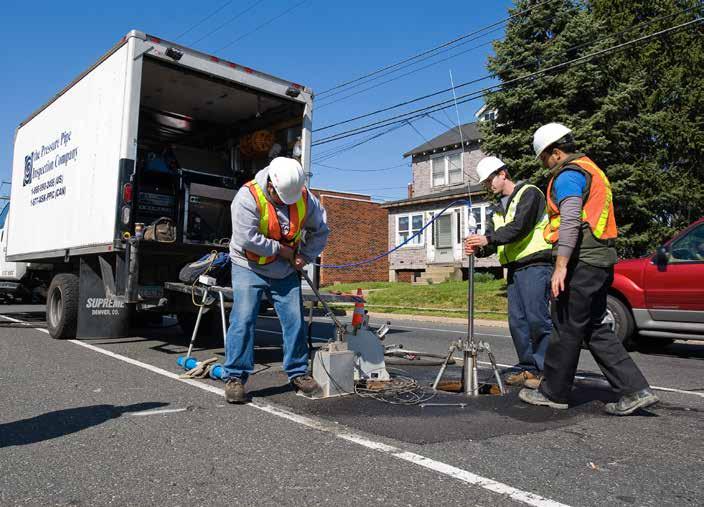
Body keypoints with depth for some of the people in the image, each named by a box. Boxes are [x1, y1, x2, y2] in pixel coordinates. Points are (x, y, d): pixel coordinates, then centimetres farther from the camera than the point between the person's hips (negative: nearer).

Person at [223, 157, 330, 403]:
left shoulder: (305, 198, -7)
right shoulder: (248, 196, -21)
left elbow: (320, 230, 7)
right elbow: (246, 239, -28)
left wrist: (304, 257, -2)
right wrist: (282, 249, -20)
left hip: (285, 270, 4)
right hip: (249, 267, -4)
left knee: (295, 319, 4)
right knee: (243, 319, -11)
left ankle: (298, 372, 18)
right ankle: (235, 377, -1)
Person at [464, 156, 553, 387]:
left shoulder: (529, 193, -1)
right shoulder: (499, 209, 24)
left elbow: (520, 226, -16)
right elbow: (492, 238, 15)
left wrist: (488, 239, -20)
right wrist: (478, 246, -7)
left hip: (535, 265, -8)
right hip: (514, 268, 8)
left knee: (537, 317, -12)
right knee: (517, 321, 7)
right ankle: (529, 368, 15)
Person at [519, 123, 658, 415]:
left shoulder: (568, 175, -8)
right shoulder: (592, 171, 24)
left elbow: (570, 221, -21)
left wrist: (561, 266, -24)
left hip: (580, 261, -10)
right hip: (600, 260, 10)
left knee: (566, 329, 0)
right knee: (594, 329, 13)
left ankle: (553, 393, 11)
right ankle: (635, 390, 10)